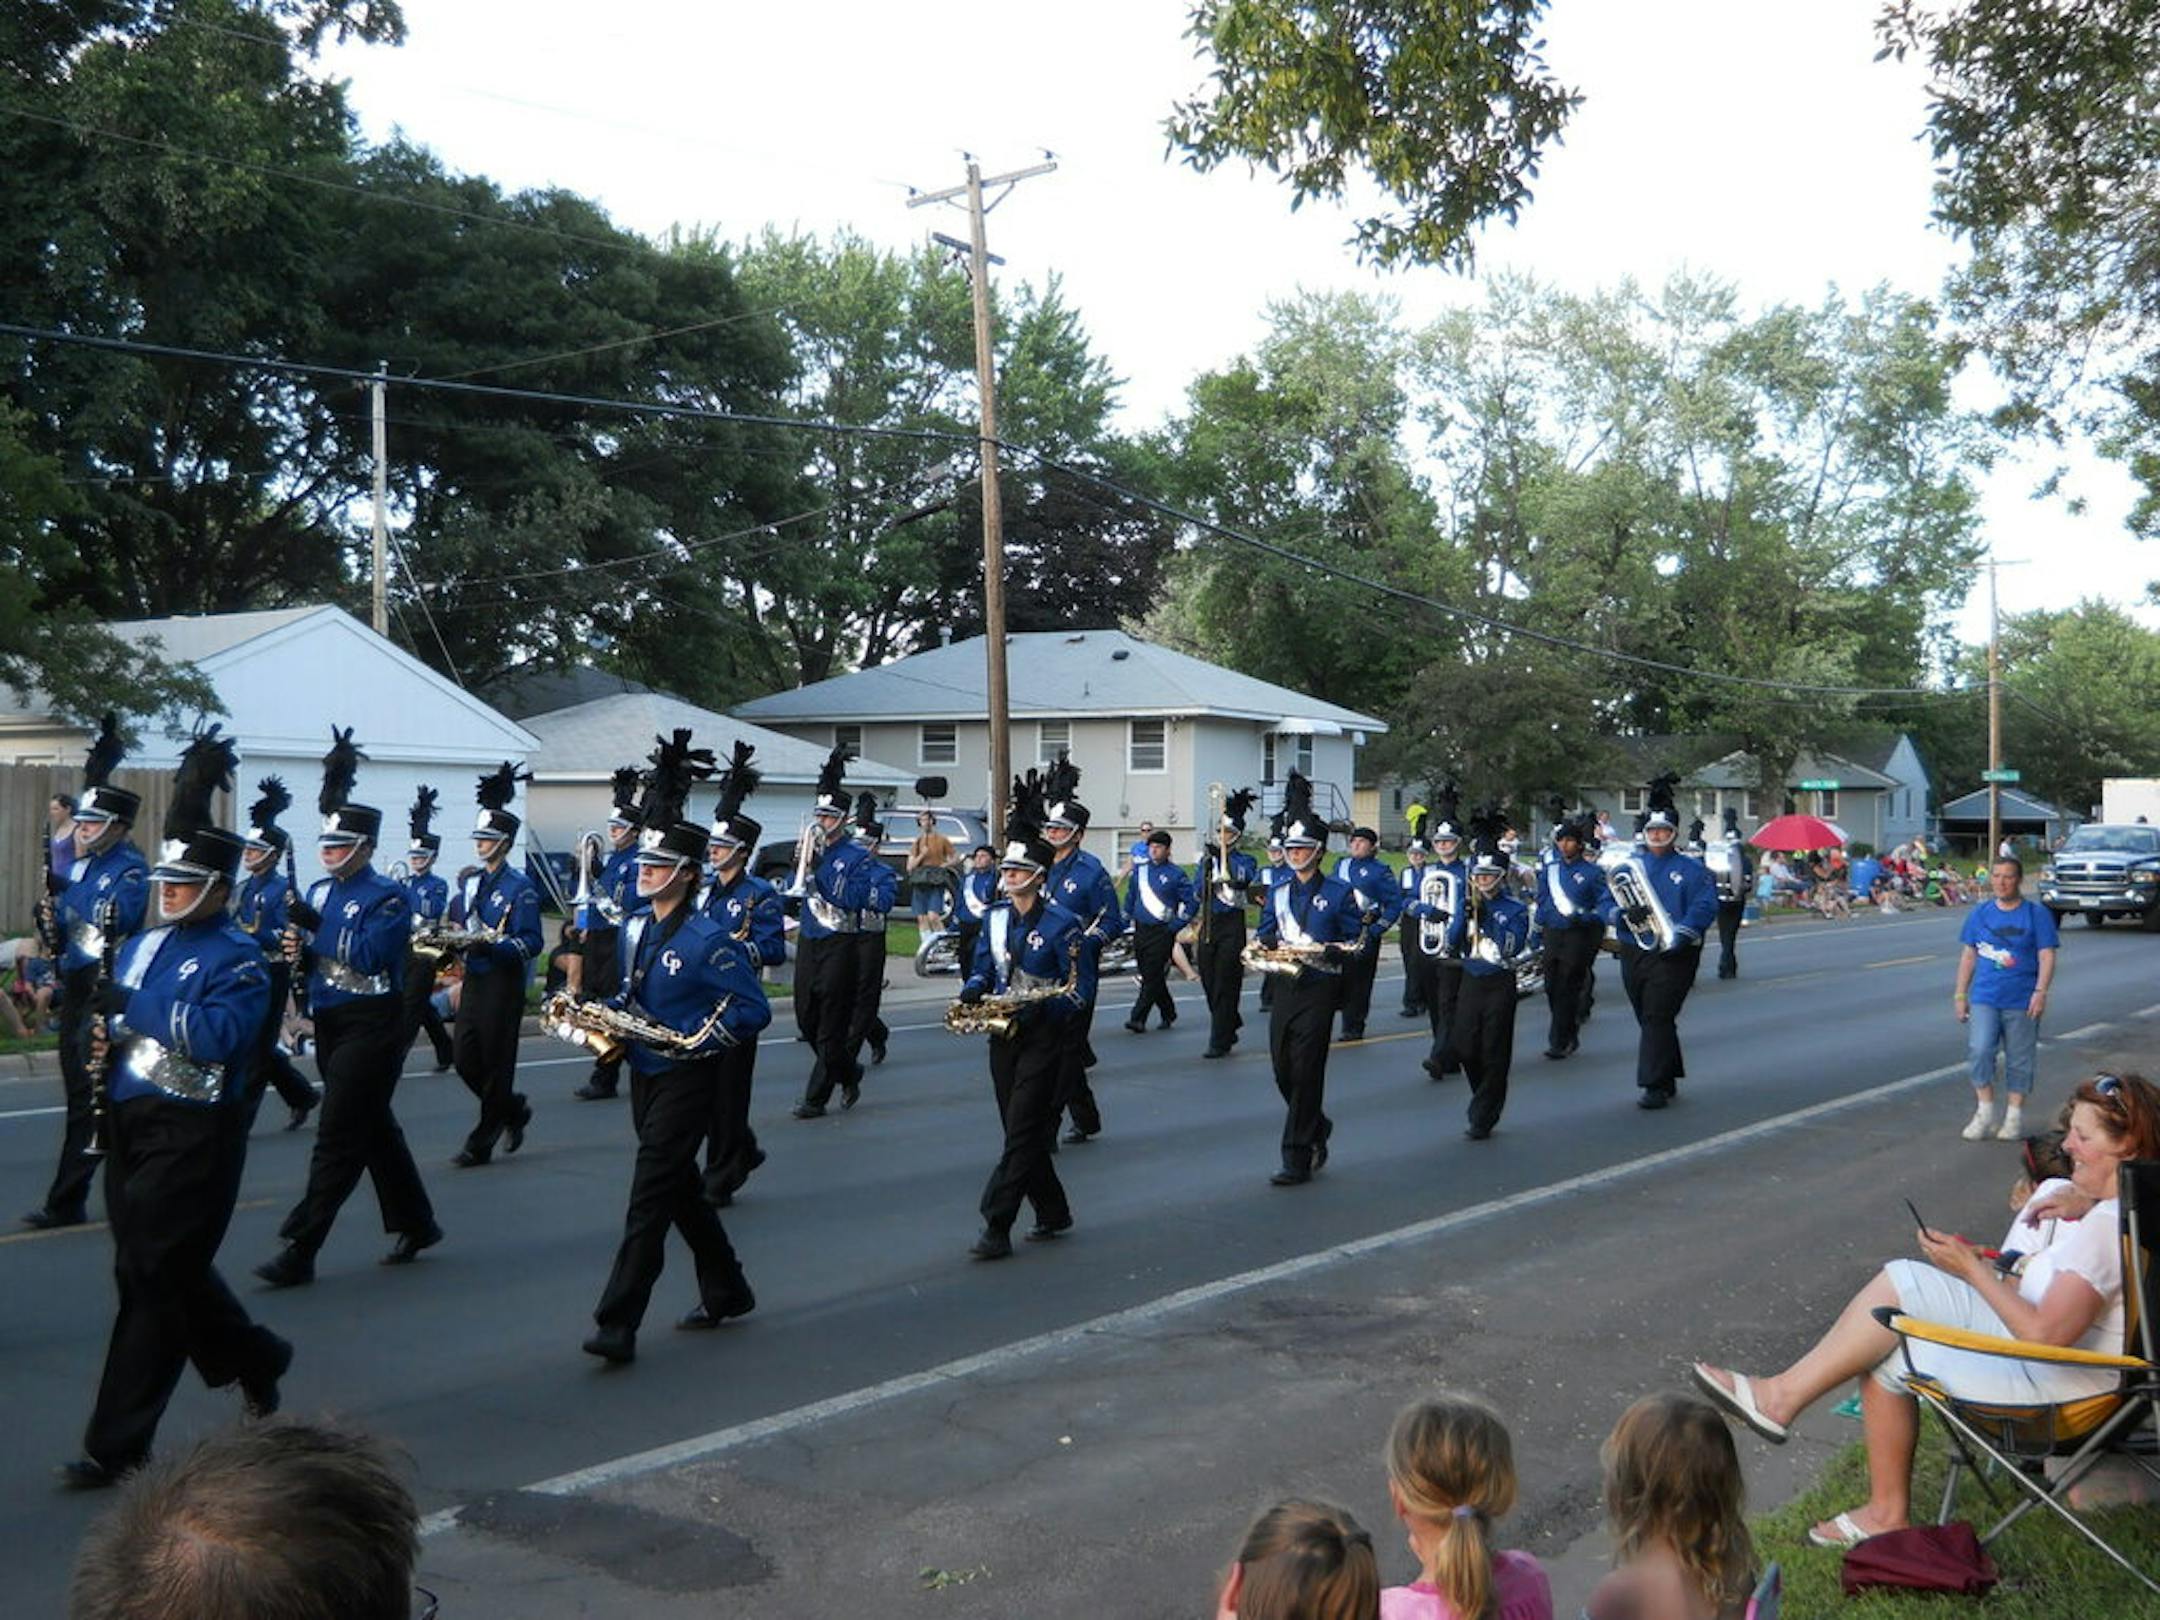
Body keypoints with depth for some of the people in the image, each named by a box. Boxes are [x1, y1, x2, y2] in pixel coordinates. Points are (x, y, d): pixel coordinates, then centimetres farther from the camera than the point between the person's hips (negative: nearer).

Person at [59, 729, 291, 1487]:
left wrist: (139, 1007, -21)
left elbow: (223, 1035, -24)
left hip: (194, 1133, -8)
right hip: (130, 1123, 8)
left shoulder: (235, 958, -10)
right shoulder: (142, 946, 14)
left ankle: (116, 1444, 4)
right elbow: (114, 1018, 23)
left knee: (152, 1276, -6)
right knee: (171, 1269, 16)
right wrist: (104, 1036, 1)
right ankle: (256, 1359, 38)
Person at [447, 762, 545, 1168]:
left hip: (503, 982, -7)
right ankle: (513, 1110, 26)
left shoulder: (520, 887, -9)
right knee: (464, 1056, 4)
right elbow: (457, 922, 23)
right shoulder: (470, 882, 12)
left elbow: (531, 943, -14)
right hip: (474, 978, 7)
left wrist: (492, 945, -28)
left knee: (495, 1061, 0)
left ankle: (482, 1141, 8)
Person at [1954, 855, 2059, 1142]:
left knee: (2019, 1061, 6)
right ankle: (1984, 1111, -2)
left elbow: (2046, 956, -5)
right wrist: (1960, 994, 10)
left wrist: (2040, 992, -15)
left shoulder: (2037, 914, -1)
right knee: (1979, 1051, -14)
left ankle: (2014, 1116, 18)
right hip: (1984, 998, 2)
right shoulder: (1979, 914, 8)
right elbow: (1968, 956, 13)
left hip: (2022, 1002, -2)